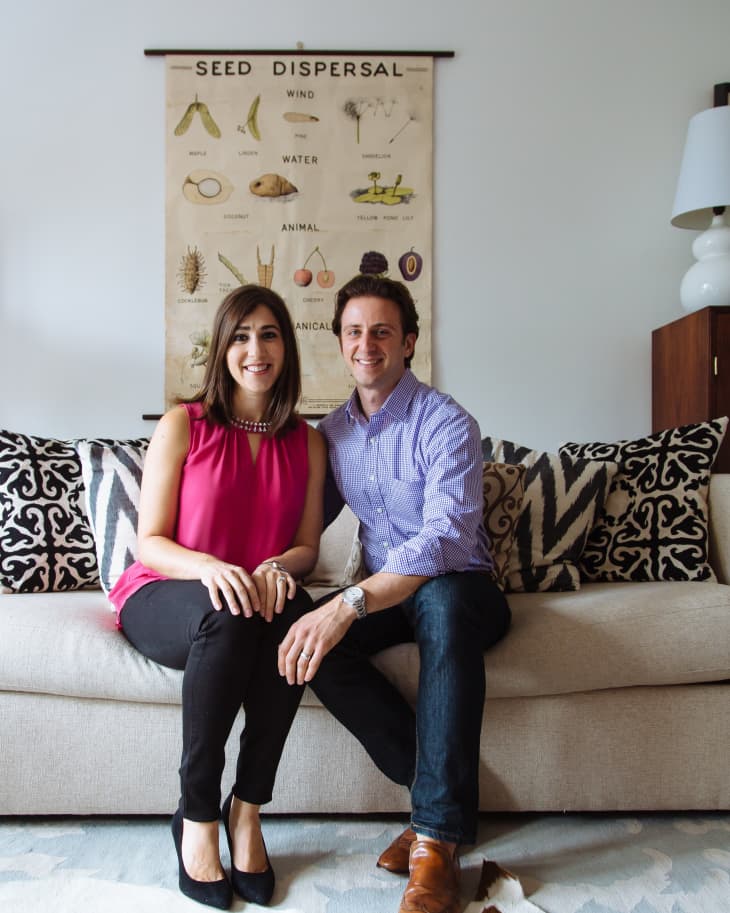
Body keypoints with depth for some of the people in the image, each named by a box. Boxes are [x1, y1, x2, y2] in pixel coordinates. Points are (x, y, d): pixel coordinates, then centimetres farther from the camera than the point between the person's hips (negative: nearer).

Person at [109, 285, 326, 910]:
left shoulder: (306, 443, 7)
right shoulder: (183, 426, -3)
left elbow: (307, 548, 6)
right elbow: (150, 542, -5)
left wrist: (277, 566, -18)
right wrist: (206, 565, -27)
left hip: (260, 594, 3)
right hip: (162, 598, -2)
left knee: (293, 608, -34)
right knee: (228, 617, -37)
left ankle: (247, 809, -19)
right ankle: (197, 816, -19)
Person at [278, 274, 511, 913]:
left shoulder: (447, 424, -14)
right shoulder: (332, 431, 7)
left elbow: (445, 538, -28)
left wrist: (349, 604, -40)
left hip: (458, 588, -5)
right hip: (384, 592, 5)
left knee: (442, 603, -40)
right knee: (309, 639, -26)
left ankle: (438, 834, -31)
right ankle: (439, 789, -13)